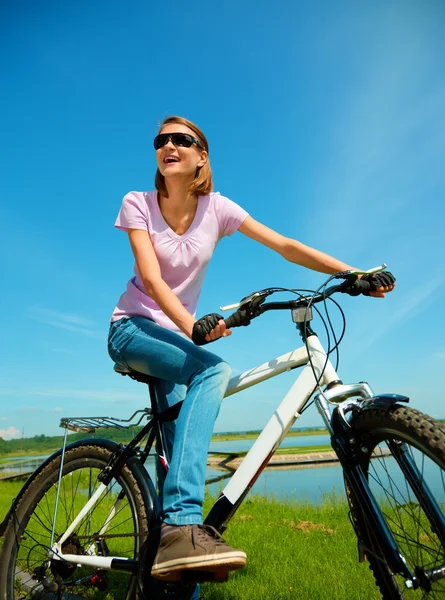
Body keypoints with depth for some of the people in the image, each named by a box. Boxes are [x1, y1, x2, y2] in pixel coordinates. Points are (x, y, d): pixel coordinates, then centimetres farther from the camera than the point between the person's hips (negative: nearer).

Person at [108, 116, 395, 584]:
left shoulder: (217, 208, -2)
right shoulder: (138, 204, -8)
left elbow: (285, 246, -9)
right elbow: (152, 279, -23)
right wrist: (191, 326, -42)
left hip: (175, 335, 4)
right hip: (132, 329, -4)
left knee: (177, 423, -10)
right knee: (213, 369, -31)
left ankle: (176, 545, 9)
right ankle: (182, 524, -34)